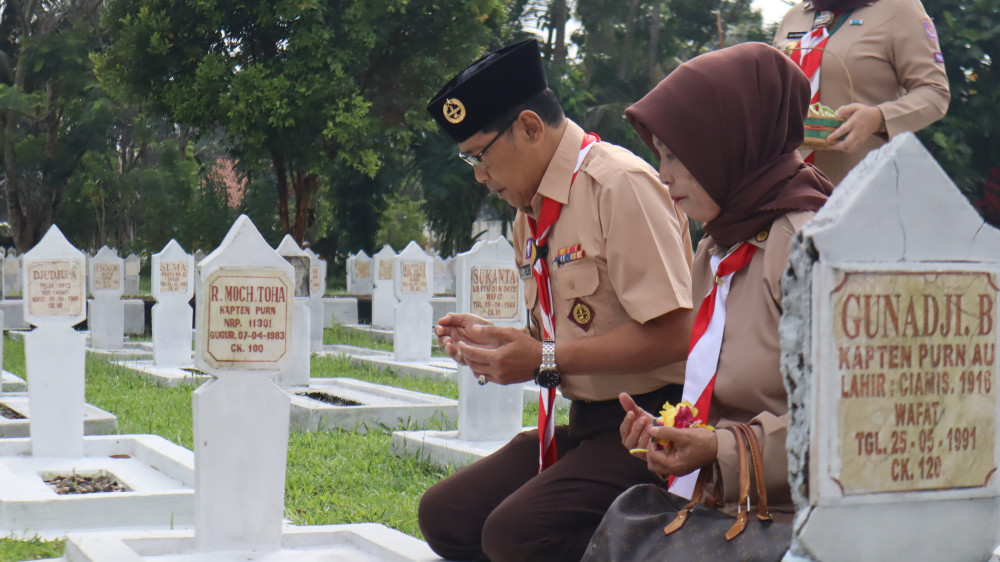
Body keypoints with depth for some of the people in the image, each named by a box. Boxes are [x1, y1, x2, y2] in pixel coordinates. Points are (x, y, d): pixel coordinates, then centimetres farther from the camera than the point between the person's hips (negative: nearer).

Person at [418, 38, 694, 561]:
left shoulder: (620, 184, -14)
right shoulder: (530, 209, 14)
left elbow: (671, 334, -21)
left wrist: (544, 360, -18)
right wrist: (495, 340, 5)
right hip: (584, 424, 9)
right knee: (442, 515, -1)